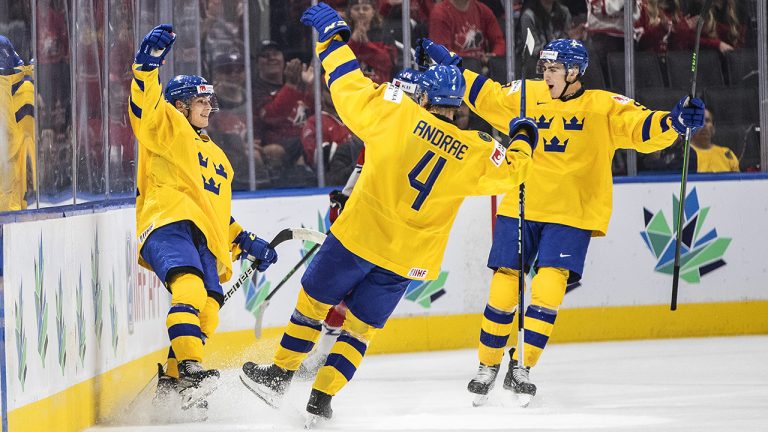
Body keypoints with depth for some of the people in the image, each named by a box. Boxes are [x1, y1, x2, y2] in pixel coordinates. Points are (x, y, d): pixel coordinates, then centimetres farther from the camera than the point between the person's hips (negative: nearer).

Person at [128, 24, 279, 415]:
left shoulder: (216, 157, 34)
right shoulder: (168, 130, 12)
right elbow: (146, 107, -8)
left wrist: (246, 243, 25)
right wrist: (147, 63, -23)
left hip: (203, 243, 7)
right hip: (167, 225, -7)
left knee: (207, 315, -7)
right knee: (189, 288, -30)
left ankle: (171, 382, 4)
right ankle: (190, 368, -40)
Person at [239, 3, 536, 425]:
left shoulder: (400, 114, -9)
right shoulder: (474, 153, -3)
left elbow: (350, 88, -4)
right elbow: (511, 169, 10)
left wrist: (332, 34, 7)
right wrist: (522, 138, 29)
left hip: (359, 236, -2)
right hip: (407, 260, 2)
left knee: (314, 303, 17)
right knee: (359, 327, 14)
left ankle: (279, 375, 24)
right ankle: (319, 403, 9)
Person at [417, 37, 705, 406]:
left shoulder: (604, 107, -4)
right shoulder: (527, 96, 5)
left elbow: (641, 128, -14)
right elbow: (485, 95, 15)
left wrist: (675, 122, -33)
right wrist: (446, 63, 12)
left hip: (571, 215, -2)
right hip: (520, 207, 2)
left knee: (548, 289, -13)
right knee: (503, 288, 1)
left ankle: (521, 368, -1)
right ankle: (488, 366, 18)